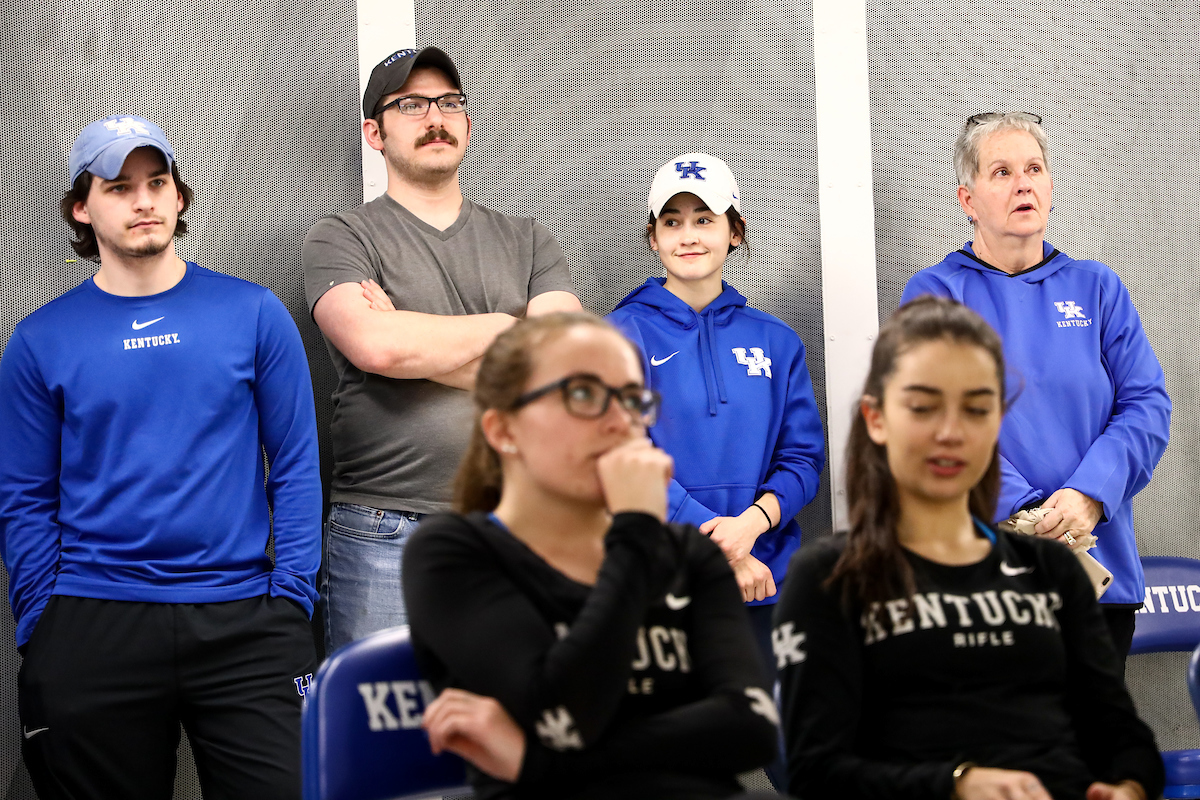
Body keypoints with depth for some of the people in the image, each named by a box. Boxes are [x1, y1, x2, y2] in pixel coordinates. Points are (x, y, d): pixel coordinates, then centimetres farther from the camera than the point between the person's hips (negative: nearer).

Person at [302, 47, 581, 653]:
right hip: (385, 533, -3)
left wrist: (415, 346, -7)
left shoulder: (527, 242, 14)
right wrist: (506, 325, -3)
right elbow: (375, 346, -17)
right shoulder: (342, 239, 4)